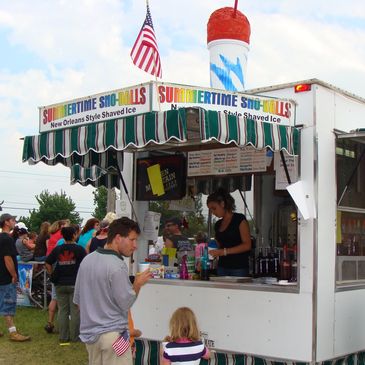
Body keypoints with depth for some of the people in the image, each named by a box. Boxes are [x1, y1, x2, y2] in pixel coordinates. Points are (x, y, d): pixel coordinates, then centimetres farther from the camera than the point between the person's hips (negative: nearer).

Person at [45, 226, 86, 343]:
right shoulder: (79, 249, -8)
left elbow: (48, 263, 5)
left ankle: (63, 336, 14)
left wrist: (52, 274, 11)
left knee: (62, 310, 11)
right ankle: (75, 336, 8)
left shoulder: (57, 249, 3)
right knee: (75, 311, 4)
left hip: (60, 284, 4)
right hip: (75, 284, -4)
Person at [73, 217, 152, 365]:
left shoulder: (87, 260, 6)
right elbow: (126, 303, -15)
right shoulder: (117, 266, -19)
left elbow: (77, 299, 13)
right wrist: (137, 284, -1)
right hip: (112, 334, -8)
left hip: (89, 332, 8)